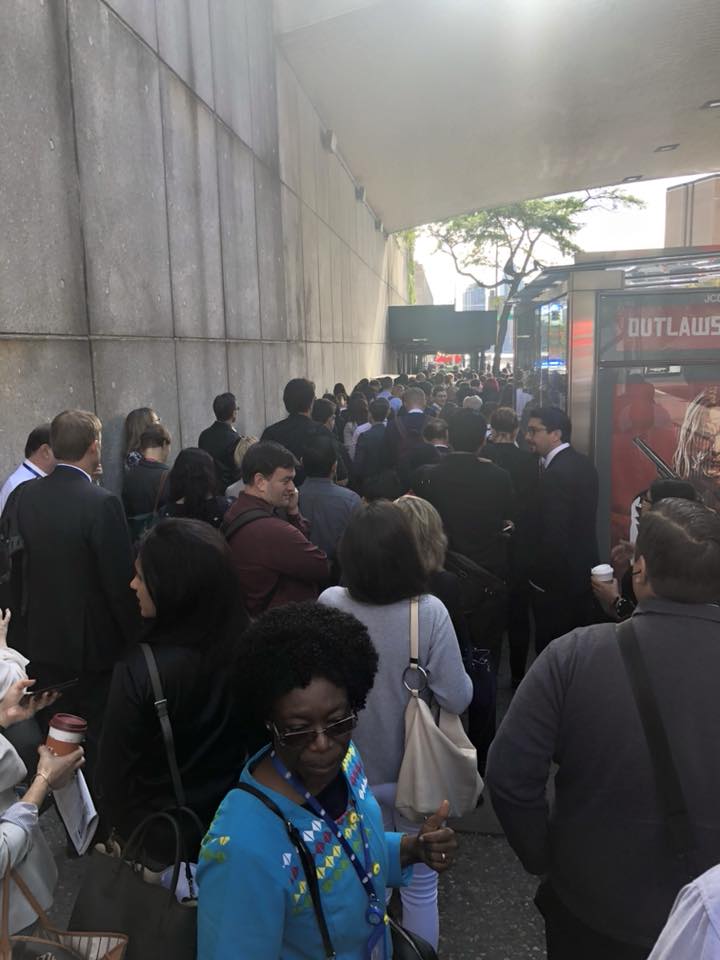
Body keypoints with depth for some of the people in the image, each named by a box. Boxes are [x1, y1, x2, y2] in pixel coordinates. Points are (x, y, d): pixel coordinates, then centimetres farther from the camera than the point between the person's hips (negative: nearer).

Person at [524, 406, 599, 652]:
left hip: (557, 580, -9)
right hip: (583, 572, 9)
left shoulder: (556, 474, -23)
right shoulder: (584, 464, 6)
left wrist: (538, 575, -13)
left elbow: (553, 535, -25)